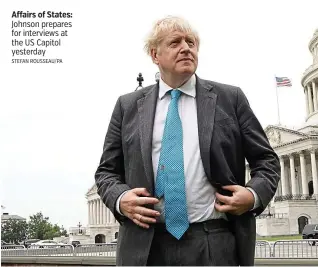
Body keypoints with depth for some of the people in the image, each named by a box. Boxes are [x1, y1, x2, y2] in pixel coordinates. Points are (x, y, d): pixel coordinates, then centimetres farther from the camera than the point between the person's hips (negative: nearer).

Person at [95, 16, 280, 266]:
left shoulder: (230, 98, 5)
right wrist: (120, 198, -8)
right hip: (146, 244, 1)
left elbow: (266, 159, 9)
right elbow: (107, 170, 12)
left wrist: (255, 194, -9)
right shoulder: (128, 106, 8)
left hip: (215, 243, 0)